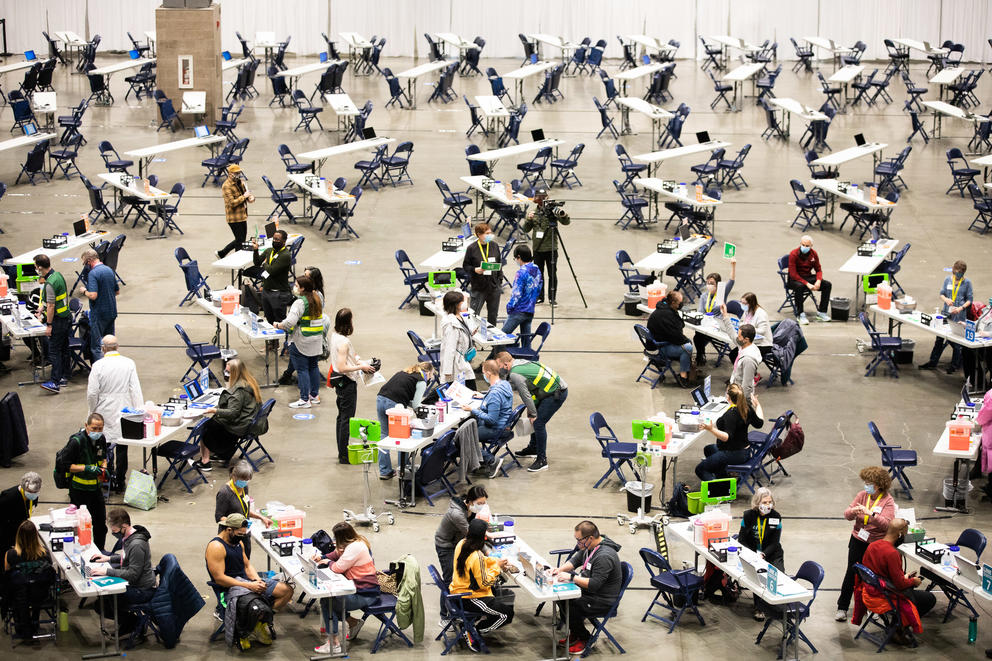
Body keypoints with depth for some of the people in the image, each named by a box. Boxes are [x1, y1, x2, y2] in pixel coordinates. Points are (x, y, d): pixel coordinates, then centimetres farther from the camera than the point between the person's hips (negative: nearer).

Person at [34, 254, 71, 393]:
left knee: (54, 351, -8)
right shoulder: (58, 275, 6)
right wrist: (42, 307, 22)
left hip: (58, 320, -10)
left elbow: (51, 306, -23)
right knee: (64, 348, 19)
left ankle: (55, 382, -11)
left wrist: (49, 325, -18)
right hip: (66, 317, 10)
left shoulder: (50, 284, -24)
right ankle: (64, 375, 31)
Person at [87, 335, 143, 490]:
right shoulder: (129, 363, -6)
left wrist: (93, 410, 6)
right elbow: (135, 389, -7)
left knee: (105, 445, 11)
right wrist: (139, 411, -2)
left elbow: (92, 393, -10)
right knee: (122, 447, 9)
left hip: (105, 412, -1)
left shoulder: (98, 365, -11)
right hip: (124, 412, 1)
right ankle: (120, 482, 13)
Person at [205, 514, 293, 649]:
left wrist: (258, 580, -2)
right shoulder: (216, 547, -14)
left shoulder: (238, 543, 15)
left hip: (248, 581, 9)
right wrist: (249, 585, -20)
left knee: (287, 591, -2)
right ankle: (242, 632, -6)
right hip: (231, 587, -9)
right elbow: (219, 578, -19)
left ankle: (260, 622, 4)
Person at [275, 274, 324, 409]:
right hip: (317, 341, 8)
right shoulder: (318, 299, 6)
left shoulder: (300, 303, -19)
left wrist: (278, 325, -10)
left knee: (302, 369, -1)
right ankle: (315, 395, 26)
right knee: (313, 367, 18)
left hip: (301, 342, -8)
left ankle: (304, 400, 1)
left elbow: (290, 322, -26)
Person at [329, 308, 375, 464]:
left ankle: (342, 452, 27)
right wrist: (361, 367, -18)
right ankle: (344, 455, 3)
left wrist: (357, 361, 11)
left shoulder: (335, 336, 5)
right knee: (347, 419, -2)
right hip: (347, 382, -10)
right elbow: (342, 368, -27)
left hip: (340, 381, 10)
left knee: (342, 416, 18)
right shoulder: (344, 342, -25)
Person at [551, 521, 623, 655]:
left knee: (567, 607, -20)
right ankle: (575, 634, 17)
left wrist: (571, 577, -29)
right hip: (588, 591, 10)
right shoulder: (590, 546, 1)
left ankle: (585, 639, 3)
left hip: (602, 602, -10)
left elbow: (594, 584, -31)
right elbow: (576, 560, 17)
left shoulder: (605, 557, -30)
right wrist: (560, 569, -1)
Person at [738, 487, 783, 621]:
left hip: (771, 554, 1)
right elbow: (742, 540, 0)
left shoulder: (776, 516, -3)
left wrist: (763, 554, -19)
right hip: (751, 553, -1)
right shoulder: (748, 516, -3)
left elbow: (775, 543, -3)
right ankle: (759, 608, -12)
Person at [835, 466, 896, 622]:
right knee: (852, 572, -1)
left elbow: (886, 524, -20)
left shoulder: (888, 501, -7)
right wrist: (854, 511, -22)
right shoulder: (862, 495, 5)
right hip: (858, 540, 3)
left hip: (877, 543, -3)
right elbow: (847, 515, 1)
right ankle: (842, 607, 7)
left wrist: (870, 513, -34)